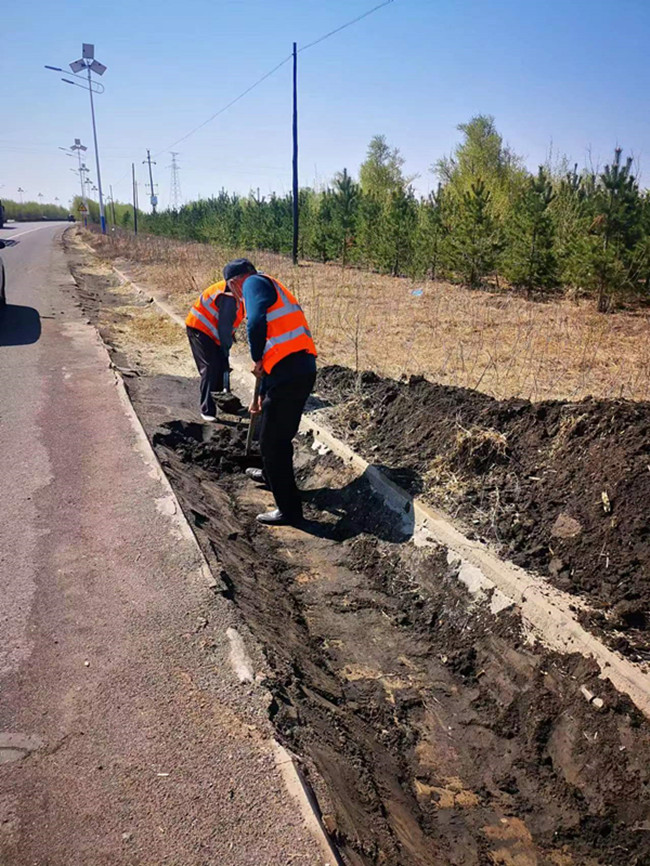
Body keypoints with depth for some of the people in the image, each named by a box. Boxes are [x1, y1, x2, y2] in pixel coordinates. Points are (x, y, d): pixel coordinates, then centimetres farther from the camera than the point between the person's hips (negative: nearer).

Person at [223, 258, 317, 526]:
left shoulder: (254, 283, -1)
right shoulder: (272, 292, 27)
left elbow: (257, 323, -24)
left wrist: (257, 359, -7)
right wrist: (261, 396, 34)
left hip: (289, 373, -9)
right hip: (303, 370, 9)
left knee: (272, 441, 2)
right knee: (279, 433, 29)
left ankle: (289, 509, 10)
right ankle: (271, 474, 52)